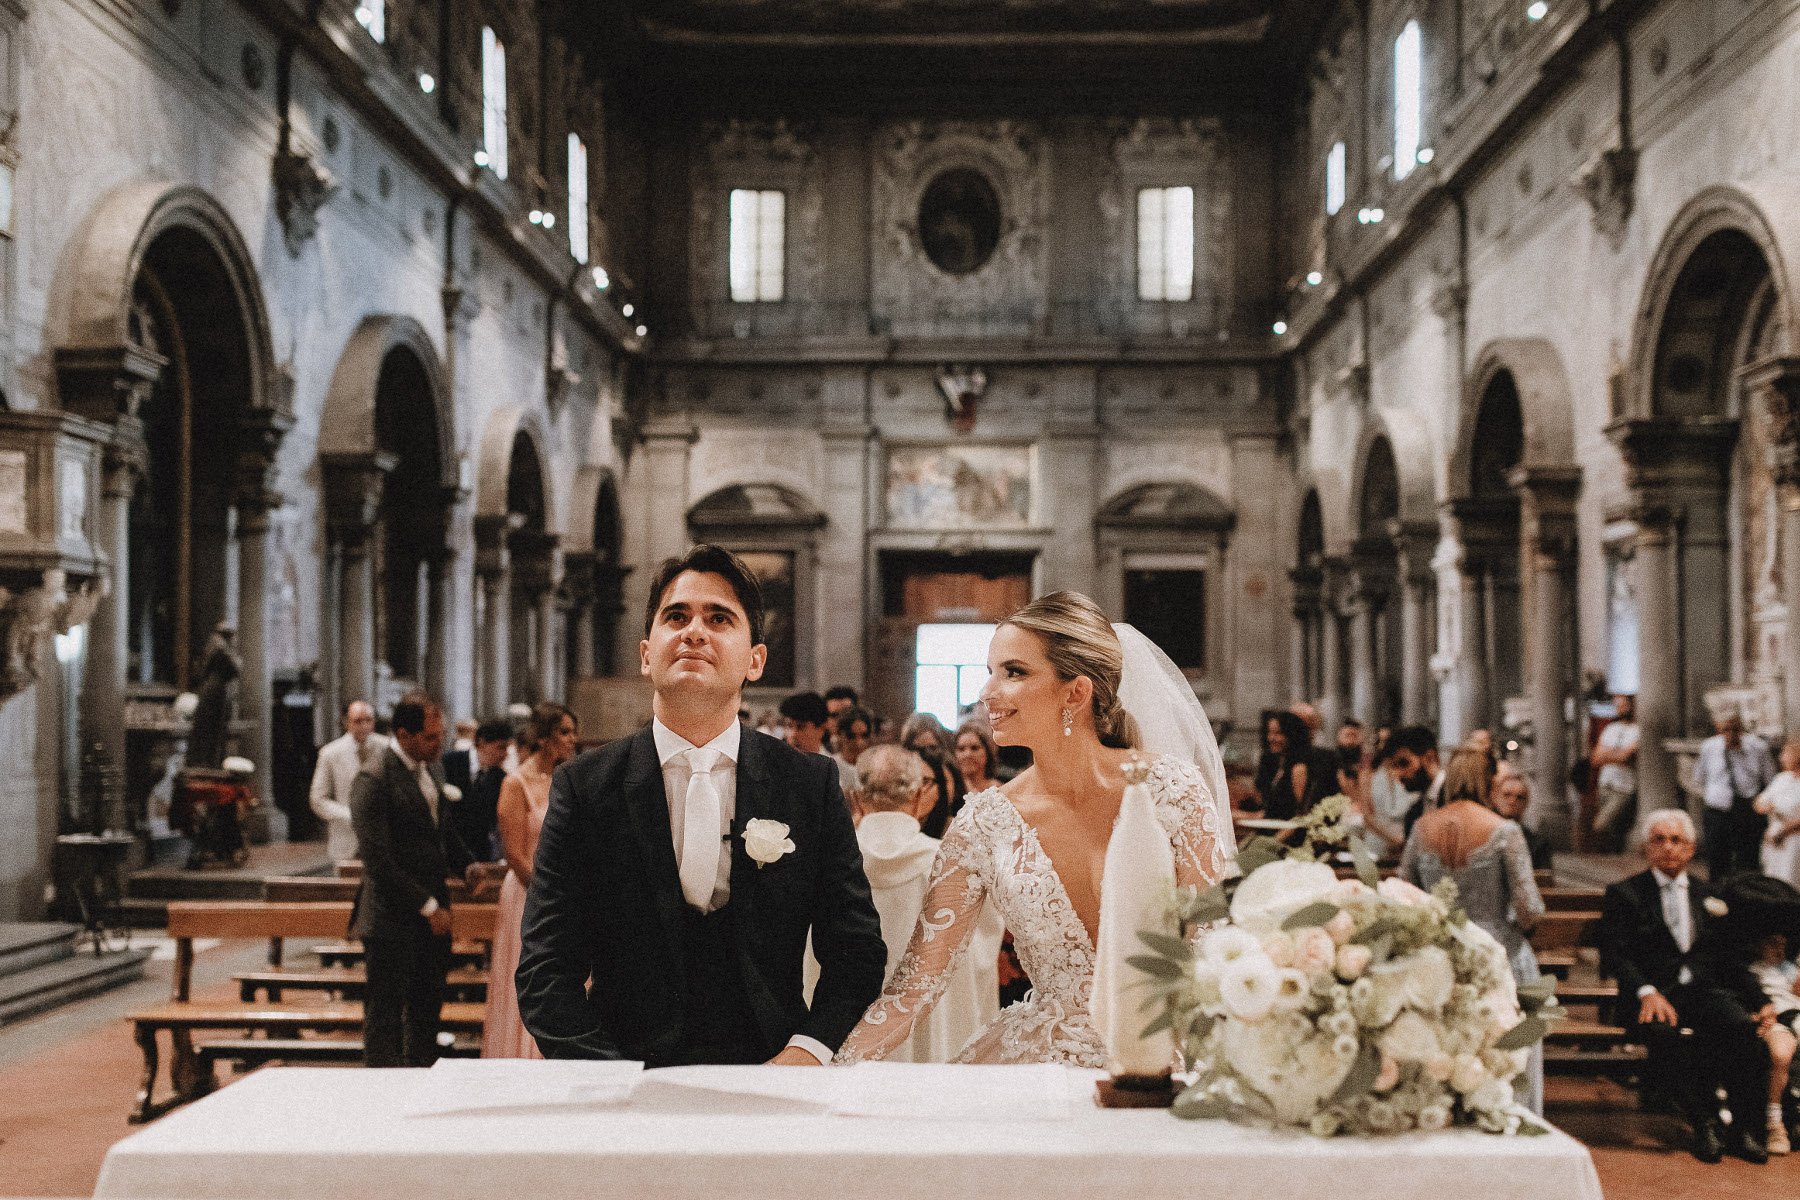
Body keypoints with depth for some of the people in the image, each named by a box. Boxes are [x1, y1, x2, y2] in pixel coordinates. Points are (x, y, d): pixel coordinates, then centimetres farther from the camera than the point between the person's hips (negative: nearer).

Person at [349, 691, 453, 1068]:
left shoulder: (433, 768, 11)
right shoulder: (374, 781, -15)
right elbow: (377, 860, -18)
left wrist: (441, 896, 12)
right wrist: (428, 906, -15)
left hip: (432, 915, 8)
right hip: (393, 920, -8)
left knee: (427, 1009, 13)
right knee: (385, 1020, 0)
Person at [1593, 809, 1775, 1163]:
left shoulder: (1709, 896, 22)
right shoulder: (1623, 894, 10)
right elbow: (1613, 953, -3)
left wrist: (1759, 1001, 3)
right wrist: (1646, 991, -21)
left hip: (1706, 989, 3)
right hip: (1657, 993, -3)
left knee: (1742, 1026, -30)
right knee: (1663, 1034, -37)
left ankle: (1743, 1128, -16)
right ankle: (1704, 1124, -20)